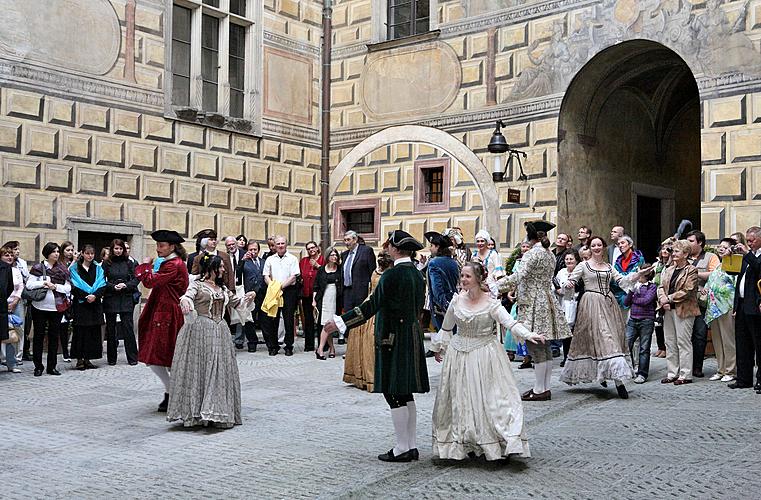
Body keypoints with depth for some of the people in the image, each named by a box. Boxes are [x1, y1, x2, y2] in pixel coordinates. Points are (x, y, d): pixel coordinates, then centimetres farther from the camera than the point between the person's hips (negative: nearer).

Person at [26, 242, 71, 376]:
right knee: (39, 336, 3)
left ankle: (52, 366, 14)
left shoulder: (63, 269, 8)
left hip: (57, 308, 2)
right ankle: (38, 366, 11)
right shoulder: (38, 267, 1)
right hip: (40, 307, -2)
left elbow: (68, 288, 3)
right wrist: (43, 283, -15)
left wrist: (56, 286, -12)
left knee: (54, 336, 6)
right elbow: (29, 285, -6)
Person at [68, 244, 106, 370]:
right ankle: (79, 359, 1)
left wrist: (95, 295, -14)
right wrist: (86, 296, -18)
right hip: (80, 303, -3)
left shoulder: (98, 268, 12)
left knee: (93, 331, 2)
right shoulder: (75, 268, 2)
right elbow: (74, 286, -7)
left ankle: (88, 358, 9)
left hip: (95, 303, 3)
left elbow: (102, 286, 3)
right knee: (80, 330, -4)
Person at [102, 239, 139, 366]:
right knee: (111, 328, 6)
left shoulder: (129, 263, 7)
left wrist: (126, 285, -12)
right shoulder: (107, 264, 4)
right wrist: (113, 287, -14)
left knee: (128, 328, -4)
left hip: (126, 299, 0)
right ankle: (111, 358, 15)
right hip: (110, 299, 0)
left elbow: (135, 279, 4)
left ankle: (132, 358, 1)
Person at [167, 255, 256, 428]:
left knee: (220, 370, 3)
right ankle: (196, 411, -2)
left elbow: (237, 303, 23)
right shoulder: (197, 284, -1)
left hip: (220, 331, 6)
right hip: (201, 331, -6)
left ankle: (218, 411, 8)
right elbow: (188, 295, -19)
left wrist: (249, 297, 5)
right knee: (199, 369, -6)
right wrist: (185, 301, -42)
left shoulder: (222, 288, 17)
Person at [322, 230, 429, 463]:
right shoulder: (417, 274, 10)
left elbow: (372, 305, -18)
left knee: (394, 393, -2)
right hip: (412, 337, 9)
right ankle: (411, 446, 18)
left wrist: (340, 322, -16)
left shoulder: (392, 275, -16)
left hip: (393, 339, -9)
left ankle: (402, 448, 2)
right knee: (406, 394, 13)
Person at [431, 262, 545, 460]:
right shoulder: (457, 300, 1)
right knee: (460, 399, 8)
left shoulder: (491, 303, -11)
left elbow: (510, 322, -21)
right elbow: (446, 328, 13)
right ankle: (462, 442, 21)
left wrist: (529, 335, -35)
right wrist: (439, 347, 19)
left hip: (484, 354, -4)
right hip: (459, 354, 4)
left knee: (490, 397, -7)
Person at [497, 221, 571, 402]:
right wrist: (515, 288, 22)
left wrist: (496, 285, -28)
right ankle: (545, 388, 17)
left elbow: (521, 275, -25)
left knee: (536, 348, -5)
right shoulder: (550, 254, 14)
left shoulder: (533, 253, -13)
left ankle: (539, 390, -1)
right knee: (544, 347, 11)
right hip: (547, 300, 9)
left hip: (533, 303, -9)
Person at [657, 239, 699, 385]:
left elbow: (687, 291, -14)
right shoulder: (669, 270, 16)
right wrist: (662, 299, -9)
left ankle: (685, 375, 3)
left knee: (683, 342, -4)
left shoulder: (691, 270, -6)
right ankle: (673, 373, 18)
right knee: (670, 342, 10)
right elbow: (661, 287, 11)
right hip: (668, 310, 7)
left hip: (683, 310, -7)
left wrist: (669, 298, -14)